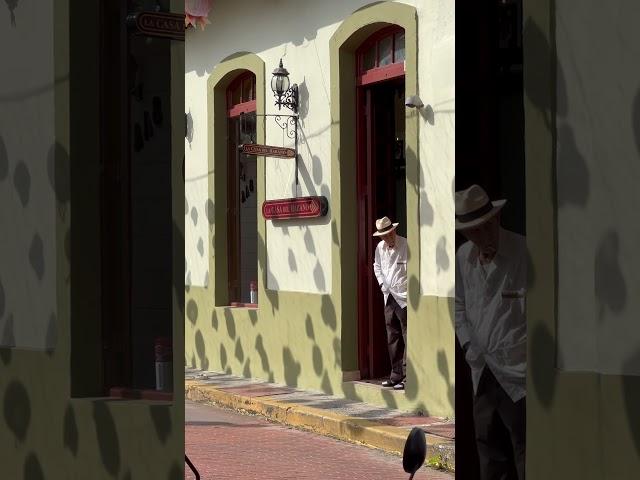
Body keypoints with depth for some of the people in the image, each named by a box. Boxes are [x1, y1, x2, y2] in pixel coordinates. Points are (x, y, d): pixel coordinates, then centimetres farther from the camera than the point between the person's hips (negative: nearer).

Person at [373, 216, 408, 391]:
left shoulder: (406, 245, -10)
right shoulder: (380, 247, 10)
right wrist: (382, 283, 12)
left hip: (404, 297, -7)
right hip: (389, 297, 7)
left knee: (407, 336, -7)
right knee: (392, 337, 11)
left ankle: (406, 377, -7)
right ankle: (396, 375, 18)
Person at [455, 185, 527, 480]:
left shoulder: (525, 253, -13)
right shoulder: (463, 257, 7)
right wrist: (467, 343, 7)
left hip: (518, 373, -6)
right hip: (483, 372, 6)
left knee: (524, 449, -3)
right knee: (489, 448, 15)